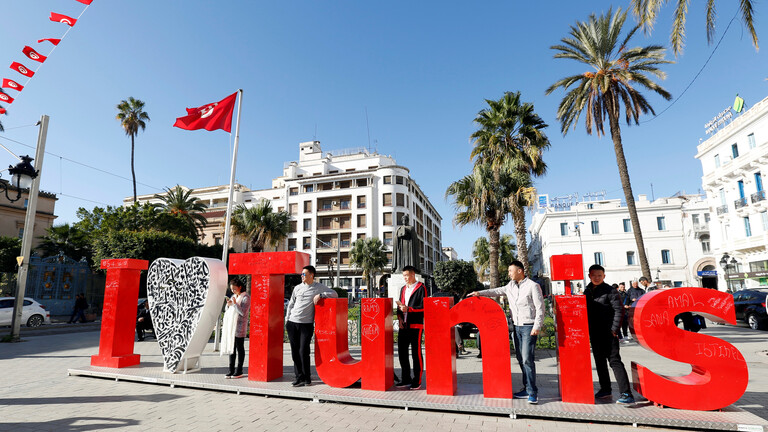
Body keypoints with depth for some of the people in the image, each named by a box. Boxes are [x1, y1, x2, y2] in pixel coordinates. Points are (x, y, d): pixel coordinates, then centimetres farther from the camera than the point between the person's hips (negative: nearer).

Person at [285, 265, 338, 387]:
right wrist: (287, 320, 13)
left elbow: (334, 294, -1)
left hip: (306, 324, -3)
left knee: (303, 351, -7)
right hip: (292, 323, 4)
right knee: (295, 352, 4)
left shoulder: (319, 287, 3)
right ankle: (299, 376, 16)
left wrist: (320, 295, -14)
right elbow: (291, 304, 19)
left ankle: (306, 377, 9)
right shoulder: (297, 288, 12)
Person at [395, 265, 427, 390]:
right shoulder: (403, 289, 17)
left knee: (416, 353, -1)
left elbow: (423, 307, -10)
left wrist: (408, 309, -18)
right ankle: (406, 379, 22)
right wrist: (400, 318, 4)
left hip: (415, 325, -7)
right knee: (402, 352, 9)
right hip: (403, 325, 7)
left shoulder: (421, 288, -4)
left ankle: (417, 381, 10)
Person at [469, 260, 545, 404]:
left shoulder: (533, 286, -9)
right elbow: (497, 291, 17)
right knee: (521, 359, 9)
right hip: (517, 327, 7)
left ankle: (533, 392, -3)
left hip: (529, 327, -7)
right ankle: (527, 389, 18)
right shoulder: (510, 286, 12)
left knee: (527, 359, -11)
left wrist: (537, 327, -15)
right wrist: (480, 293, 5)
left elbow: (540, 308, -10)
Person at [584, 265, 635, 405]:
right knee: (599, 361, 15)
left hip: (608, 333, -7)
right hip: (594, 333, 7)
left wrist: (614, 329, -17)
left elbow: (619, 310, -13)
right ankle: (605, 389, 29)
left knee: (614, 361, -10)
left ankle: (626, 394, -8)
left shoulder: (610, 291, -8)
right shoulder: (587, 291, 11)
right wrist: (587, 330, 12)